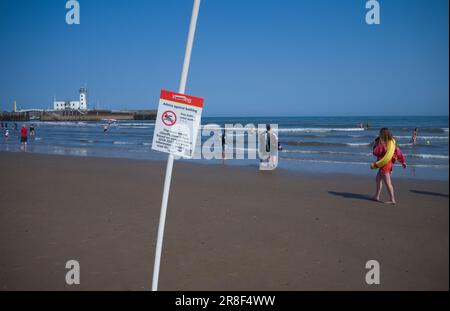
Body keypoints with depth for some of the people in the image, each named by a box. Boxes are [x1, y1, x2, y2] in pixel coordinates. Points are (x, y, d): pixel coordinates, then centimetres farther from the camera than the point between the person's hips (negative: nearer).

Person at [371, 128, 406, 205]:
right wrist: (403, 161, 12)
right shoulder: (392, 142, 4)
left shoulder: (382, 143, -18)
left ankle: (392, 200, -5)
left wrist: (375, 145, 4)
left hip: (384, 164, -9)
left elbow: (375, 153, -11)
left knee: (387, 183, -6)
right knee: (378, 179, 22)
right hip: (390, 163, 9)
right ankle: (376, 196, 30)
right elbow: (398, 151, 7)